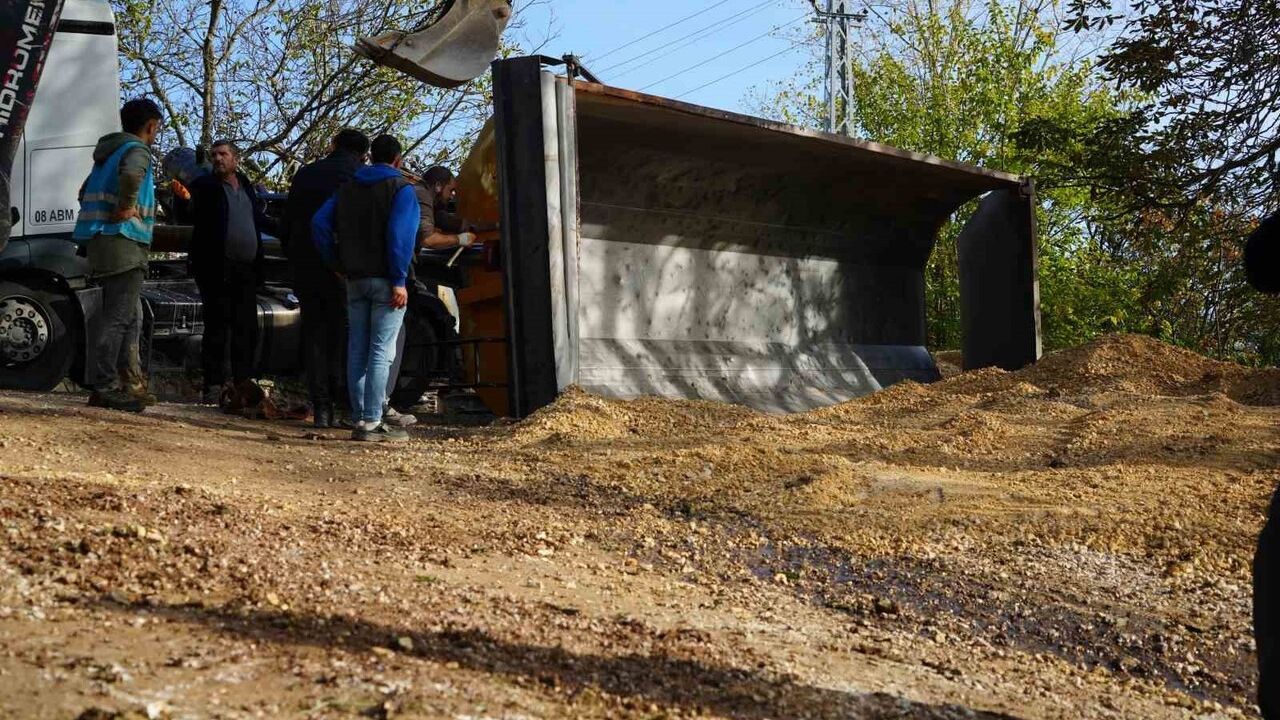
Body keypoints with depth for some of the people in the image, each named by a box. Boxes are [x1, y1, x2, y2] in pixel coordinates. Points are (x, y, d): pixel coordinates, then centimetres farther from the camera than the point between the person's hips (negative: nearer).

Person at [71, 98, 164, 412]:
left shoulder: (109, 152, 22)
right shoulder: (137, 151, -8)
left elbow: (86, 192, 33)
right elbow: (131, 175, -32)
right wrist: (125, 208, -19)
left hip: (101, 242, 10)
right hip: (124, 243, -10)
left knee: (131, 317, 16)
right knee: (119, 318, -11)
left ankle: (131, 382, 19)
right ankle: (103, 387, -13)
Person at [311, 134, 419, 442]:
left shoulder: (347, 188, 13)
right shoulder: (401, 189, -6)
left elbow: (320, 223, 7)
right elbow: (400, 235, -18)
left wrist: (338, 264, 10)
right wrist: (399, 281, -17)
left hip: (355, 280, 6)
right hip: (385, 280, -6)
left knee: (357, 350, 10)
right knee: (381, 352, -6)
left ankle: (360, 420, 12)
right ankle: (372, 423, -9)